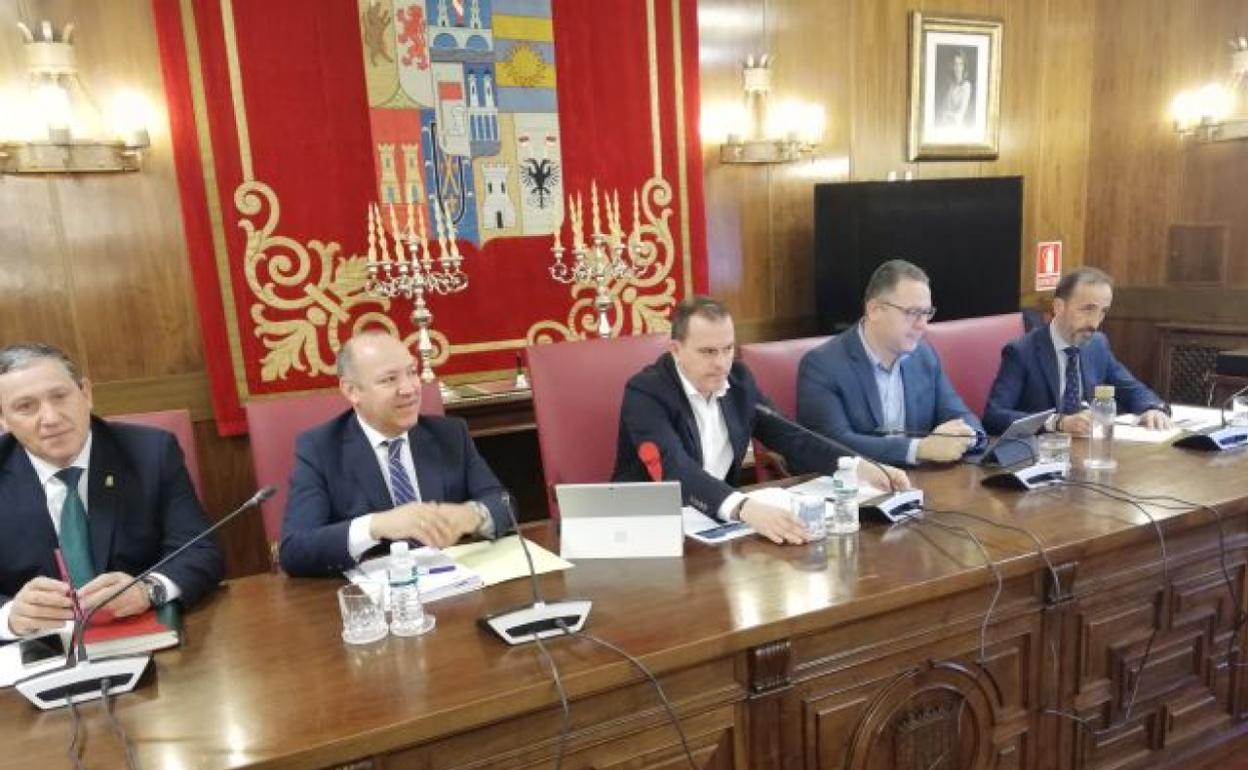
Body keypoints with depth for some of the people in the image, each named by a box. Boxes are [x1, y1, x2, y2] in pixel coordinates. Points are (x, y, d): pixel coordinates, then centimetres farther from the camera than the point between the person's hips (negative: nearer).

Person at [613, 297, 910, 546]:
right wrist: (744, 508, -47)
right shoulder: (645, 392, -18)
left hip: (719, 518, 6)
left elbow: (788, 437, 4)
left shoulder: (738, 379, 0)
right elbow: (674, 469, -32)